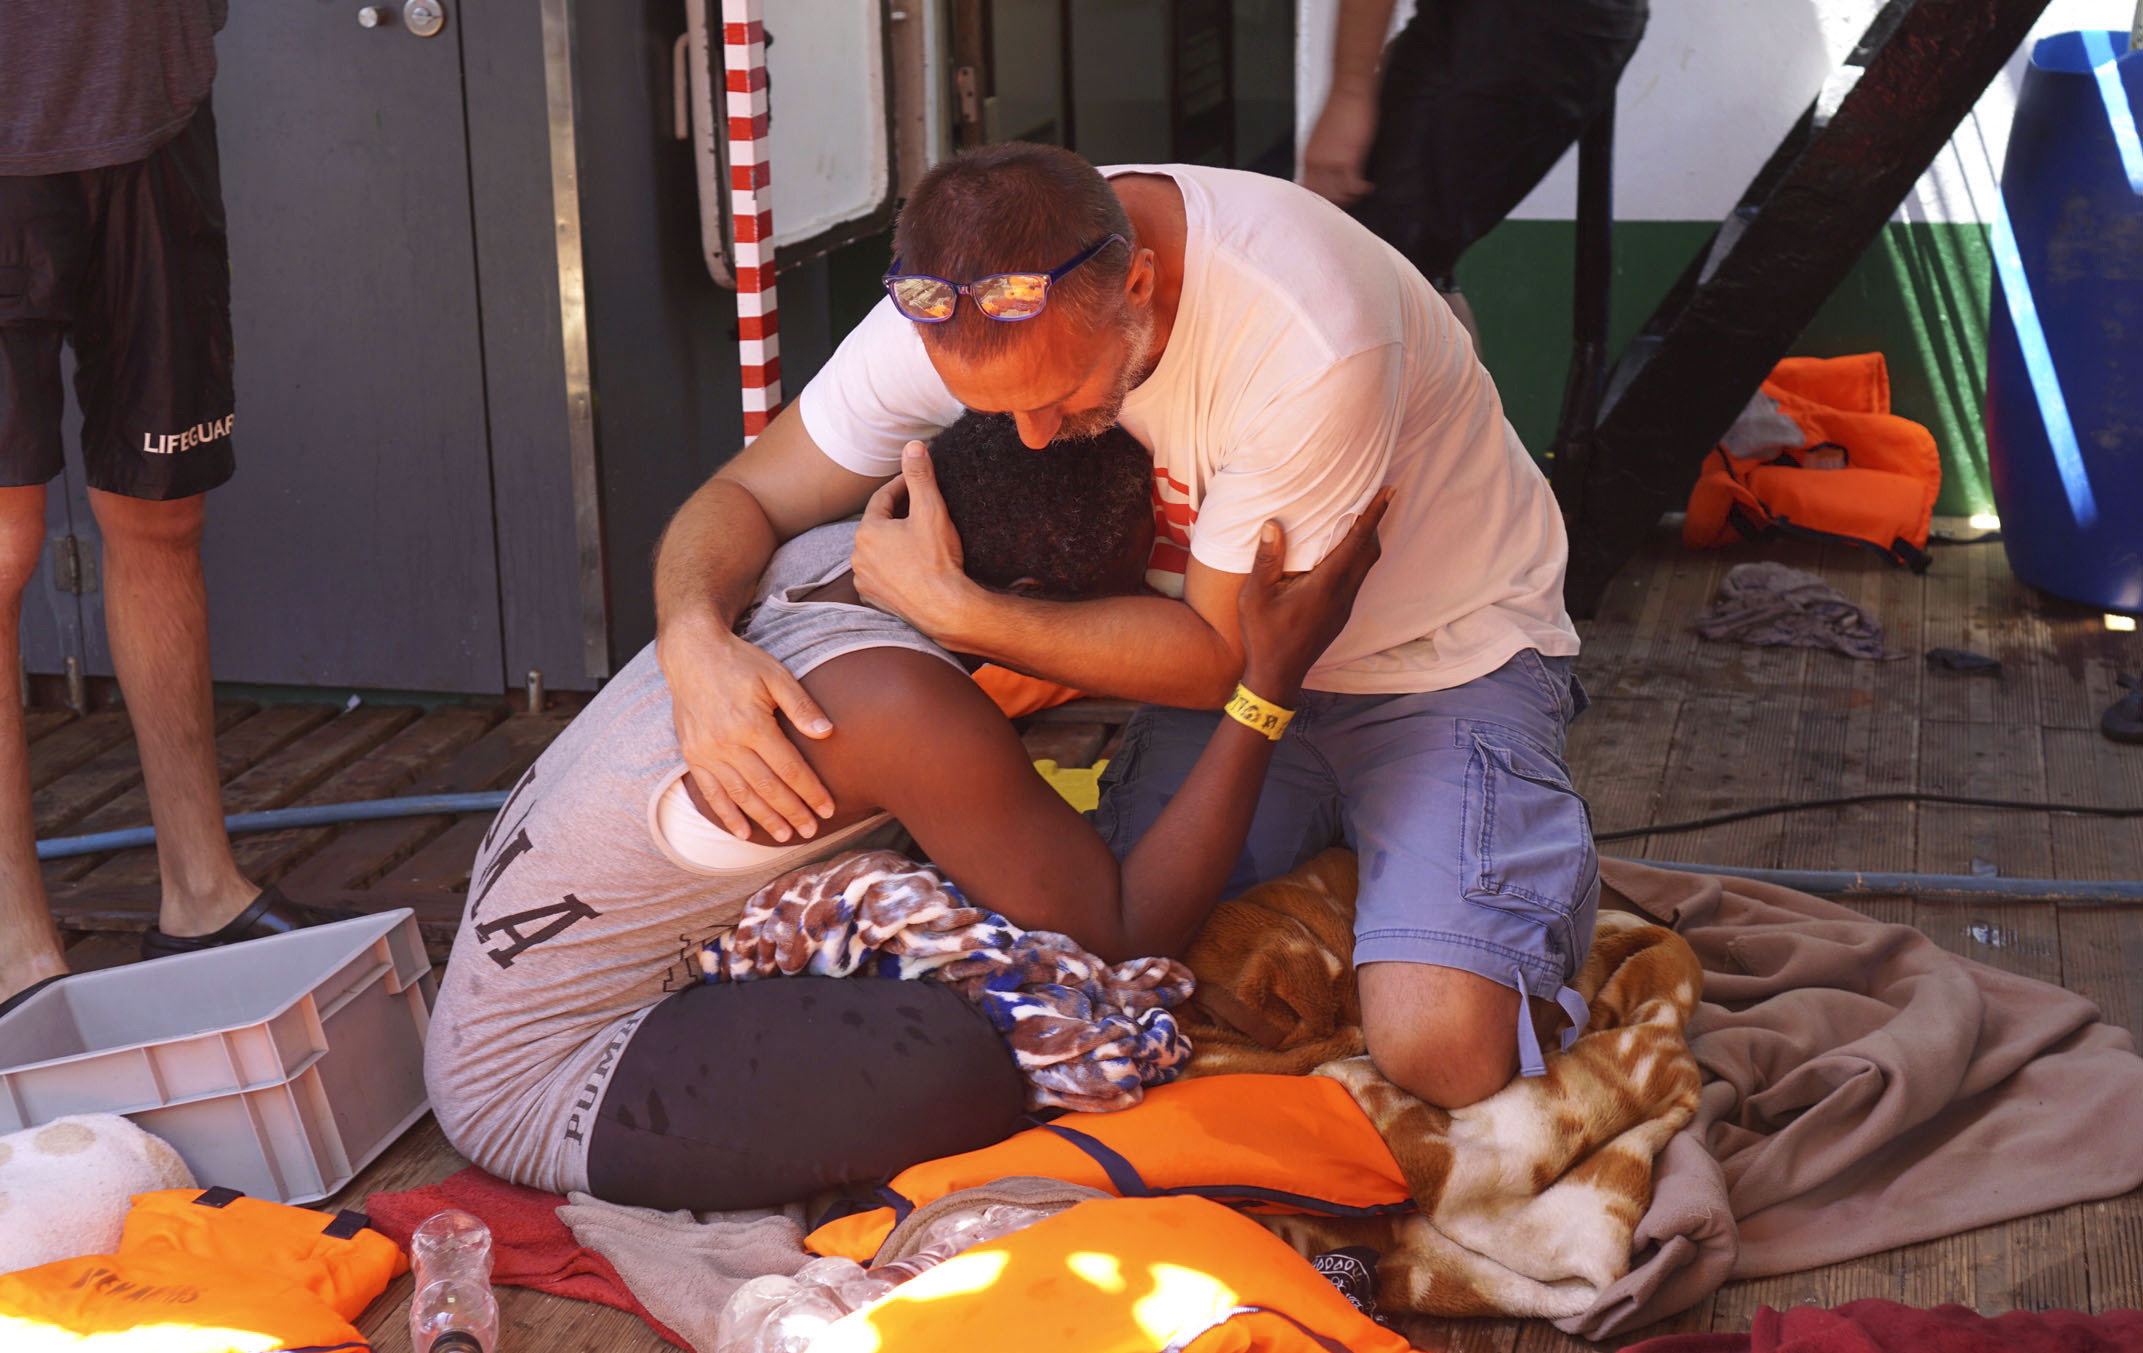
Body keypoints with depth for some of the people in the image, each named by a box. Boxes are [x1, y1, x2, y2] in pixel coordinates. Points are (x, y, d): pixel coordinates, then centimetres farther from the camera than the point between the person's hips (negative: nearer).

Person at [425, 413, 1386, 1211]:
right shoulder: (901, 702, -29)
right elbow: (1122, 937, -22)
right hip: (538, 1093, -10)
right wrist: (1270, 685, -23)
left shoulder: (843, 553, -4)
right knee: (948, 1063, -31)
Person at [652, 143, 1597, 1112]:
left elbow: (1220, 659, -24)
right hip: (1236, 648, 5)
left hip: (1447, 653, -5)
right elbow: (744, 497, -11)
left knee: (1438, 1046, -24)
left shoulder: (1311, 342, -36)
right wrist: (694, 643, -34)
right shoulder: (963, 303, -20)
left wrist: (948, 610, -29)